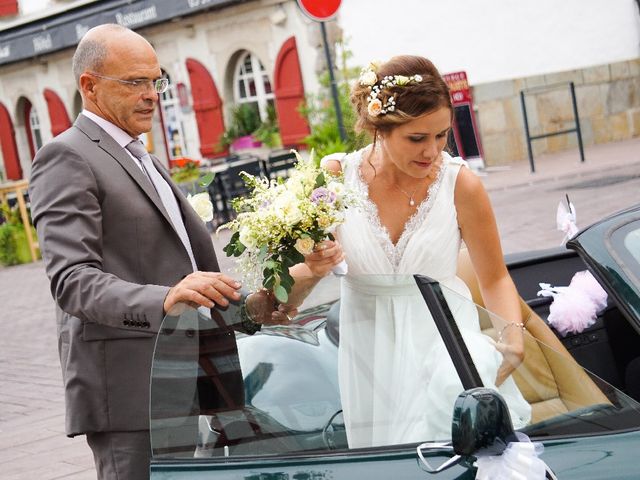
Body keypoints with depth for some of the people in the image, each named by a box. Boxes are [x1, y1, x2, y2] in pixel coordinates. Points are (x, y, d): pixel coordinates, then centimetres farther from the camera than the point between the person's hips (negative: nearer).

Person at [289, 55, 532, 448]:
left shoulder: (461, 184, -11)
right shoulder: (335, 177, -8)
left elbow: (495, 278, 1)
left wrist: (513, 335, -17)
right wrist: (314, 271, -20)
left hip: (443, 333, -1)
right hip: (370, 345, 1)